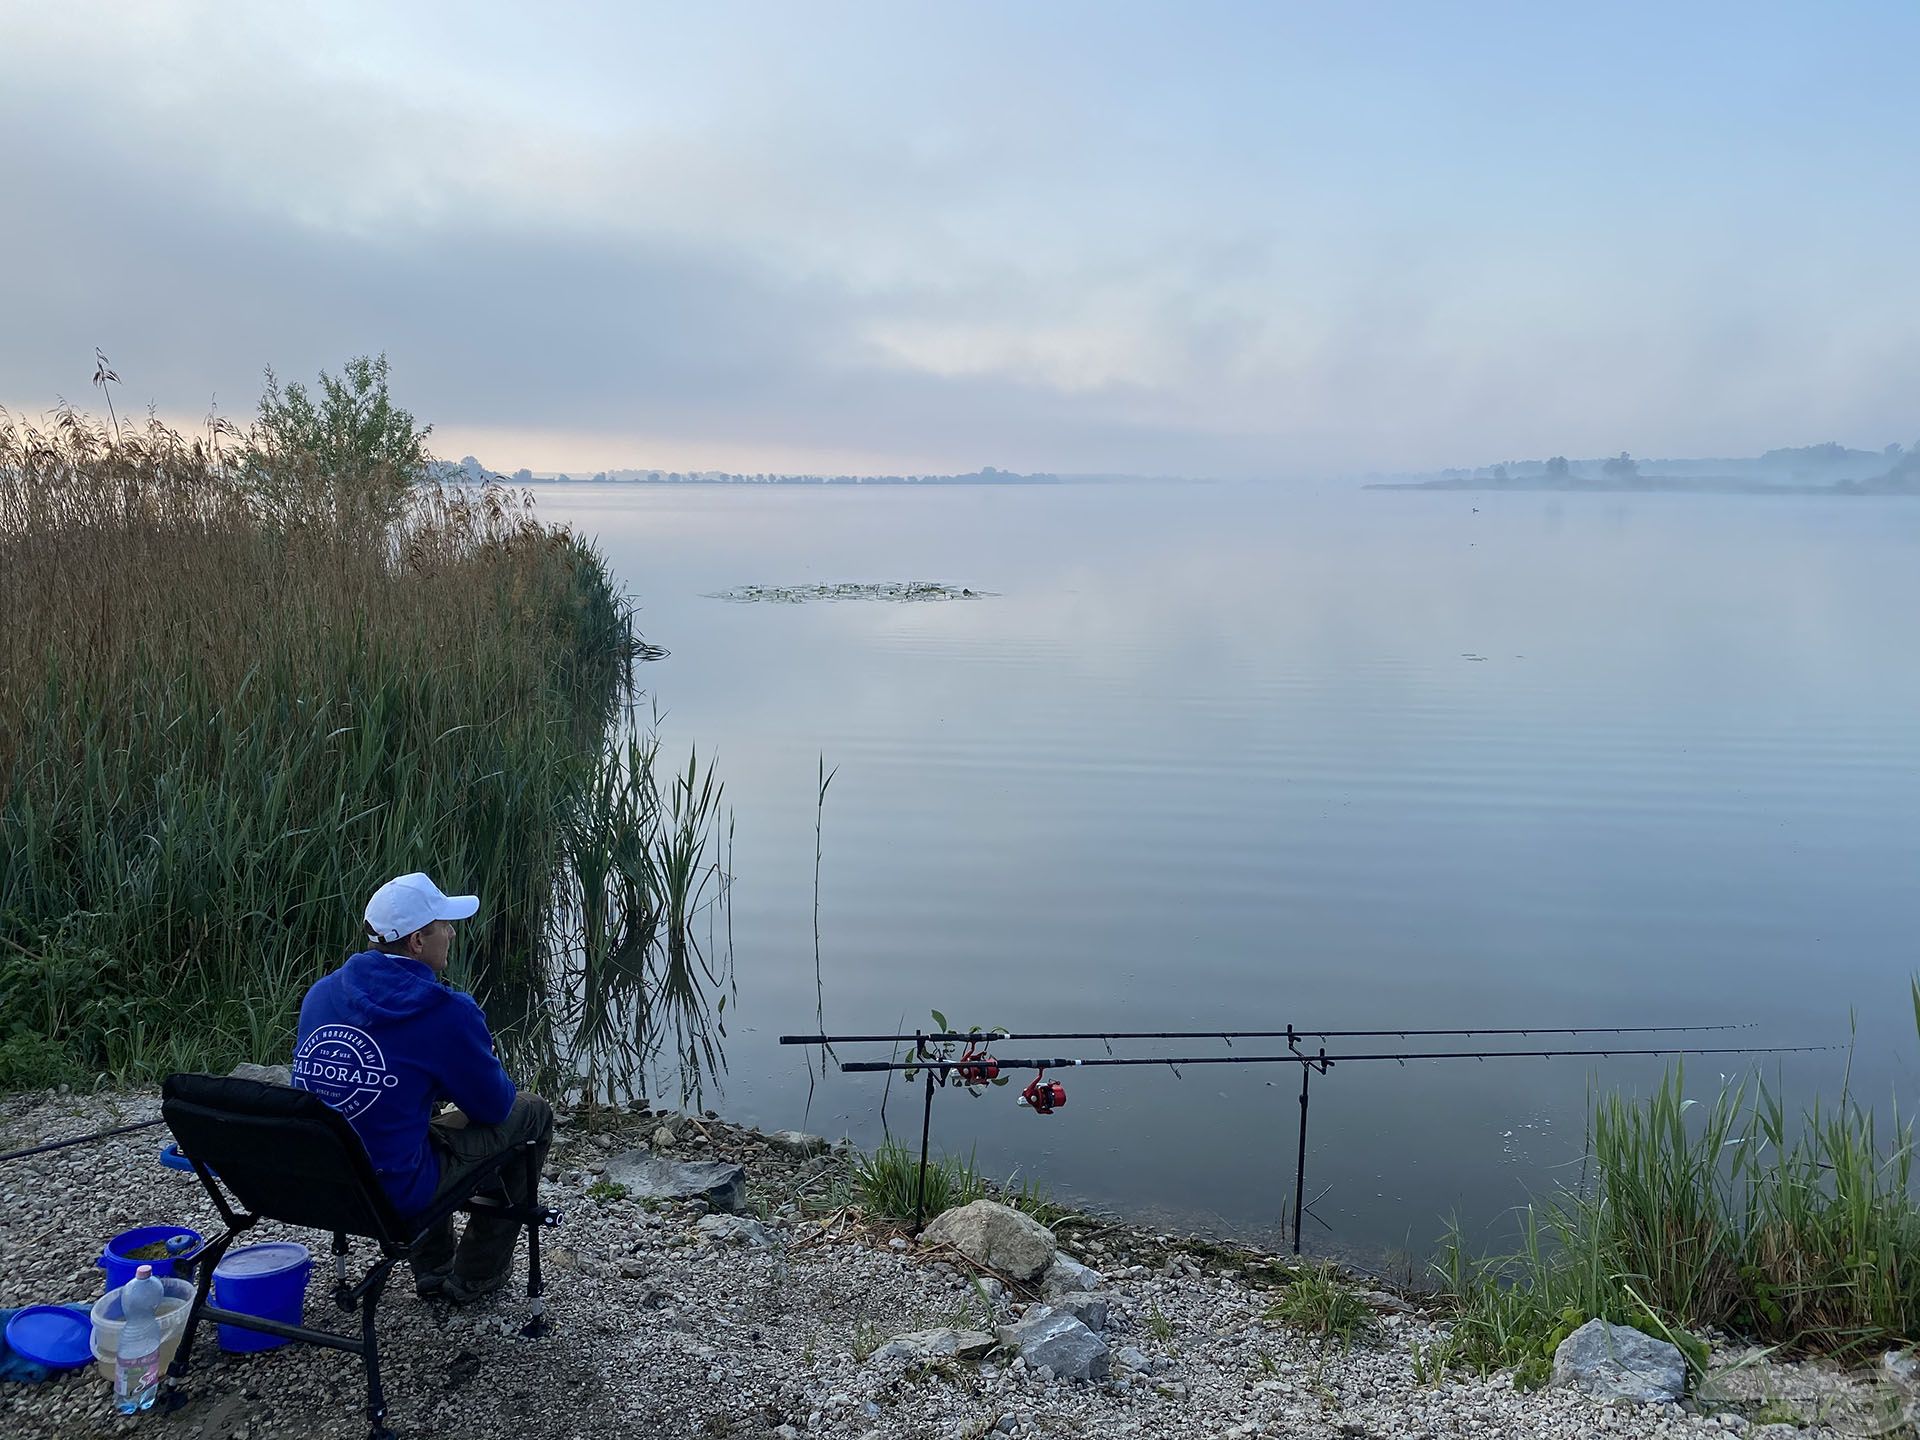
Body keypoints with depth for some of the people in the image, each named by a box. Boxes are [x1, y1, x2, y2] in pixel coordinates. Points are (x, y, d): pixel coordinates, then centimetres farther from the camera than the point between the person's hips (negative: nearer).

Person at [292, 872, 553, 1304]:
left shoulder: (321, 993, 1)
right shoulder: (446, 1011, -20)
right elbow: (493, 1104, -8)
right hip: (393, 1194, -7)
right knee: (532, 1113, 11)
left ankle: (432, 1268, 42)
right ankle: (474, 1275, 24)